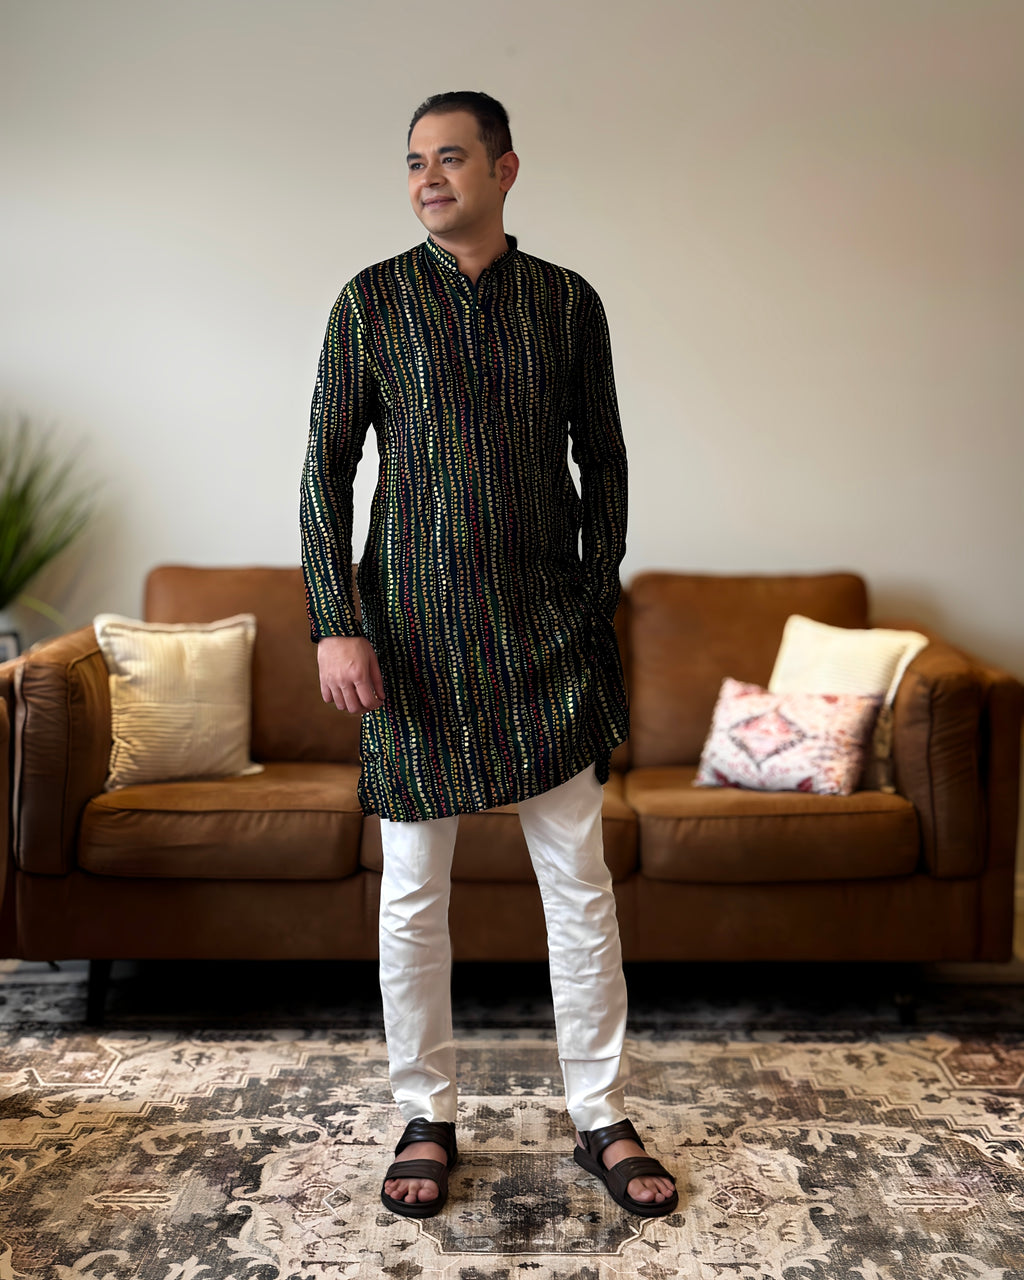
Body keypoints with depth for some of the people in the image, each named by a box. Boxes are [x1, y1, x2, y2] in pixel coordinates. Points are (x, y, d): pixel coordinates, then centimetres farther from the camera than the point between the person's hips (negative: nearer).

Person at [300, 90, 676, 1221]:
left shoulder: (568, 301, 7)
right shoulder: (371, 301, 3)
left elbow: (602, 462, 11)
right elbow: (327, 469, 1)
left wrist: (598, 604, 5)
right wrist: (335, 625, -8)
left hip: (547, 631, 1)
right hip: (415, 630, -1)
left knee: (580, 886, 4)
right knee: (413, 895, 5)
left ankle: (601, 1121, 19)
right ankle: (426, 1119, 23)